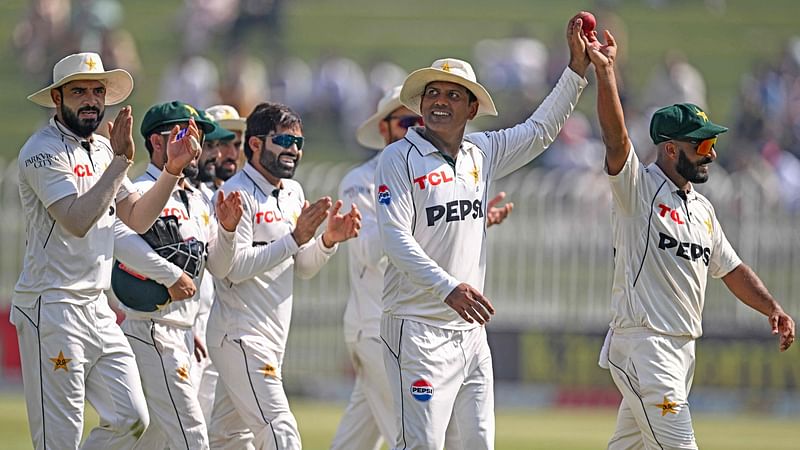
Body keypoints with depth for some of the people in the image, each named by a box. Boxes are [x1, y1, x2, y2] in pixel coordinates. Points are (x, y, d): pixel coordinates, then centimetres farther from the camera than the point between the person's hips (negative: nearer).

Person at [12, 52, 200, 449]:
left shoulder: (103, 149, 16)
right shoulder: (43, 151, -11)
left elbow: (138, 219, 14)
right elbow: (77, 220, -24)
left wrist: (172, 170, 1)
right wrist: (121, 160, -24)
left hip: (97, 308, 8)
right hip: (51, 309, -8)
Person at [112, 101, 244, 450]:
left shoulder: (199, 202, 16)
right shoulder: (142, 193, -13)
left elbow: (218, 268, 17)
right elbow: (117, 236, -33)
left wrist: (226, 229, -2)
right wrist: (171, 275, -31)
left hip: (182, 335, 9)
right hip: (151, 332, -9)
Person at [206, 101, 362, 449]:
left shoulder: (293, 192, 15)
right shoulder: (237, 194, -12)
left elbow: (302, 269, 18)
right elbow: (235, 267, -20)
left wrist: (328, 240, -2)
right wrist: (295, 238, -23)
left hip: (273, 338, 9)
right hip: (241, 337, -9)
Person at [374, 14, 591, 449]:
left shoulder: (482, 153, 12)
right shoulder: (400, 158, -6)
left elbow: (539, 131, 22)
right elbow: (396, 238, -15)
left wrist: (577, 68, 13)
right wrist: (448, 287, -27)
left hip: (470, 328, 7)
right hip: (419, 327, -7)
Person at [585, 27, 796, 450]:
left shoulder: (702, 208, 18)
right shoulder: (637, 187, -6)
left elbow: (732, 269, 22)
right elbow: (615, 138, -21)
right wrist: (604, 71, -32)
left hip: (683, 349, 8)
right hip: (641, 345, -8)